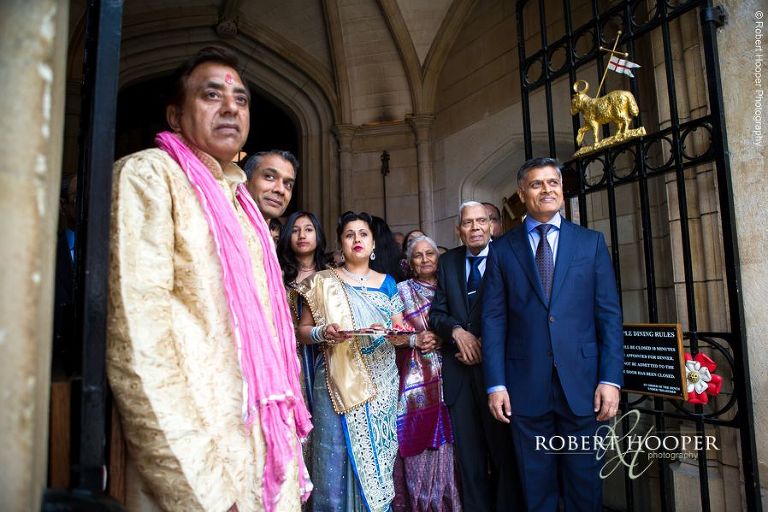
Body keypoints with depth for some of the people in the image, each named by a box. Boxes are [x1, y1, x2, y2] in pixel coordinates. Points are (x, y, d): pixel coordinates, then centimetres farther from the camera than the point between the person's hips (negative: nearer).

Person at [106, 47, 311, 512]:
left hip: (268, 445, 7)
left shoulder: (238, 200, 13)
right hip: (201, 453, -7)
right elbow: (136, 340, -19)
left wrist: (288, 432, 13)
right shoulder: (148, 174, -9)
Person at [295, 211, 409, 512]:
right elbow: (302, 331, 3)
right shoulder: (323, 282, 3)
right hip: (339, 384, -2)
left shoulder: (387, 283, 11)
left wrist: (400, 335, -10)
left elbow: (400, 330, 12)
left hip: (382, 384, 3)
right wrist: (323, 333, -18)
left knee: (378, 458, 8)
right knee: (339, 461, -2)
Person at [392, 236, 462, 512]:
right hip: (417, 376, -2)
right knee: (419, 439, -2)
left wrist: (439, 339, -6)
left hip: (446, 375, 2)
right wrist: (416, 340, -14)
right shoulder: (402, 289, 5)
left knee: (444, 438, 2)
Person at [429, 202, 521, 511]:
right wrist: (457, 331, -12)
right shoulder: (448, 261, 10)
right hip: (460, 369, 4)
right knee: (469, 454, 12)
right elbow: (436, 313, 7)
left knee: (504, 450, 8)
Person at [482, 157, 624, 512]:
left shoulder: (591, 242, 6)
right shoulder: (502, 249, 4)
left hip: (582, 382, 1)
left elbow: (609, 315, 2)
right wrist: (495, 384, -5)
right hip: (526, 385, 0)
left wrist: (611, 379, -5)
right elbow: (494, 319, 0)